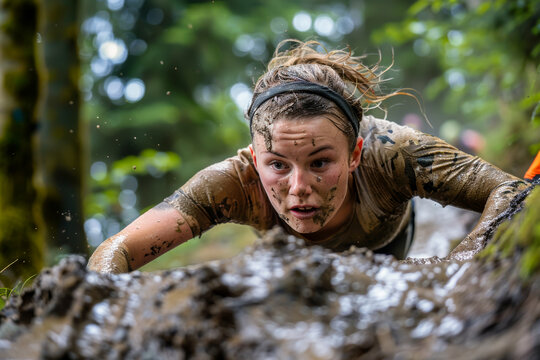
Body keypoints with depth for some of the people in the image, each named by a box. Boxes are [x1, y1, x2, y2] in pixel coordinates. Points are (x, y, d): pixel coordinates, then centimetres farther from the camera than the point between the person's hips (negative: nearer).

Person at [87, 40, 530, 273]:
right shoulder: (236, 181, -46)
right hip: (293, 254, 1)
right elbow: (113, 253, -46)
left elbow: (510, 190, -43)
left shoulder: (387, 156, -48)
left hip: (384, 241, 0)